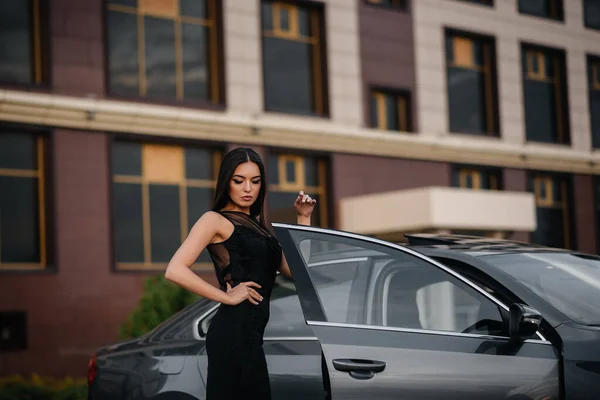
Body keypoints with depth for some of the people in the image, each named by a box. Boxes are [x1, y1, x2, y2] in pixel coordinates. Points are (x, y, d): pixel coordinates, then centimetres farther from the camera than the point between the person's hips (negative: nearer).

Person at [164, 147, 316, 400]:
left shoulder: (258, 226, 20)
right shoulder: (216, 220, -3)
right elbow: (175, 270, -17)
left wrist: (304, 219, 11)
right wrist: (227, 297, -12)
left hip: (251, 331, 8)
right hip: (234, 331, -8)